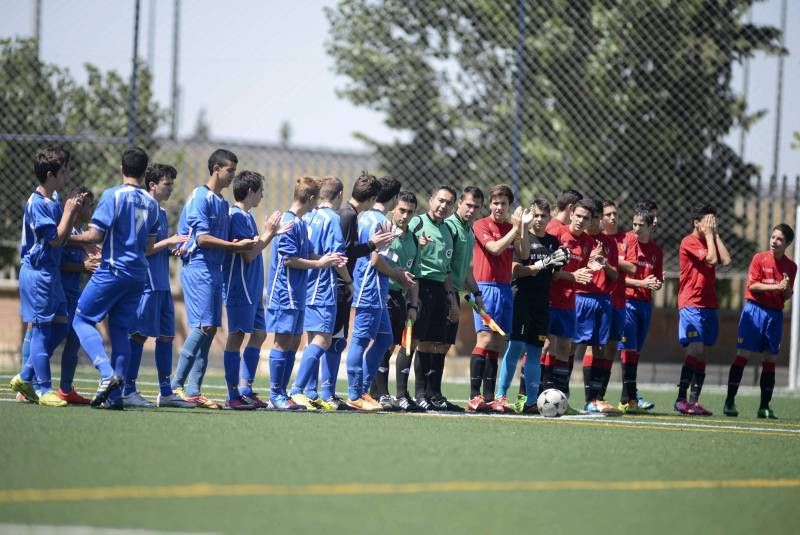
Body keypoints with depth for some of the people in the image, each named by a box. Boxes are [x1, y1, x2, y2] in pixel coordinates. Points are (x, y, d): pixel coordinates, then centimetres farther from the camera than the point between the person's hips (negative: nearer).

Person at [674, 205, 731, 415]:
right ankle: (681, 399, -14)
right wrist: (709, 234, -6)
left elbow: (725, 260, 1)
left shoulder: (711, 241, 17)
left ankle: (694, 400, 5)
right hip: (691, 305, -8)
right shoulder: (689, 242, -6)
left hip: (709, 306, 8)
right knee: (695, 350, -16)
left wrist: (715, 234, 5)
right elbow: (711, 259, -16)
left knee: (703, 353, 4)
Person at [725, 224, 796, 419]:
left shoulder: (791, 266, 7)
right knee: (742, 355, -6)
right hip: (754, 310, -3)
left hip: (775, 314, 3)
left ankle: (765, 406, 8)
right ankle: (730, 401, -4)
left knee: (770, 359, 4)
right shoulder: (760, 258, -2)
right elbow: (752, 285, -9)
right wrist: (776, 287, -18)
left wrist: (787, 289, -11)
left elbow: (787, 296, 11)